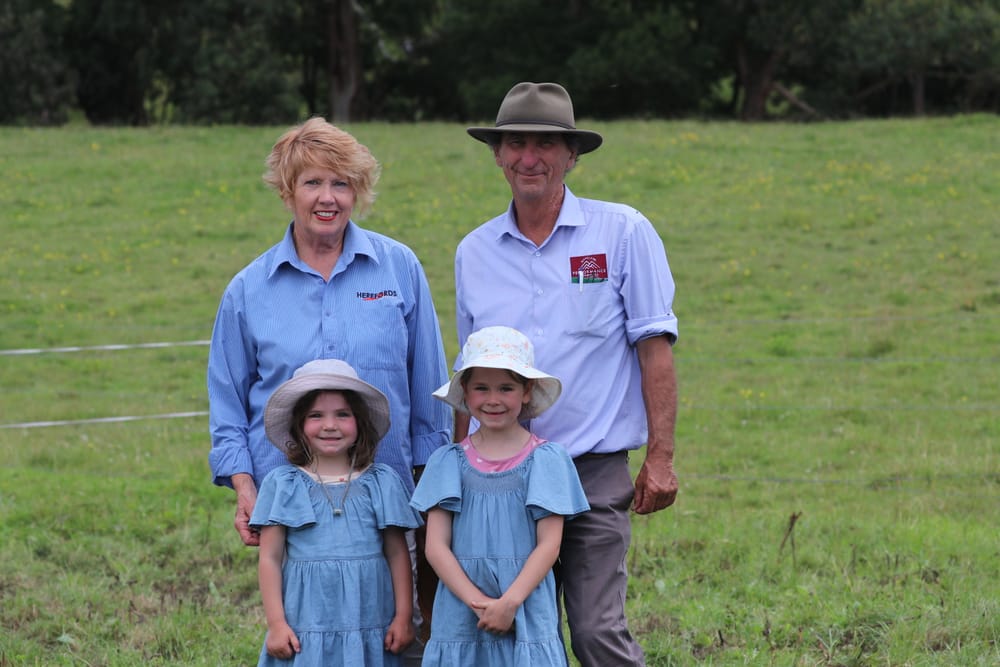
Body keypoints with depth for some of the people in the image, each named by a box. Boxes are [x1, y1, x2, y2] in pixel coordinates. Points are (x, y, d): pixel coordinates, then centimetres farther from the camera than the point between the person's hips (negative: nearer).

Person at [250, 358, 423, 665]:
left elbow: (398, 554, 10)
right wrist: (276, 624, -3)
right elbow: (270, 559, 3)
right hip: (304, 626, -1)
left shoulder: (383, 482, 7)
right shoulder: (281, 484, 4)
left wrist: (404, 616, 4)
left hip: (369, 626, 1)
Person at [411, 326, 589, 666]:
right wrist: (477, 602, -11)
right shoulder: (448, 462, 6)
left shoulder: (546, 459, 2)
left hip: (527, 617, -1)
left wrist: (510, 603, -13)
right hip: (460, 615, 2)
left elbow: (549, 543, -2)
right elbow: (436, 546, 1)